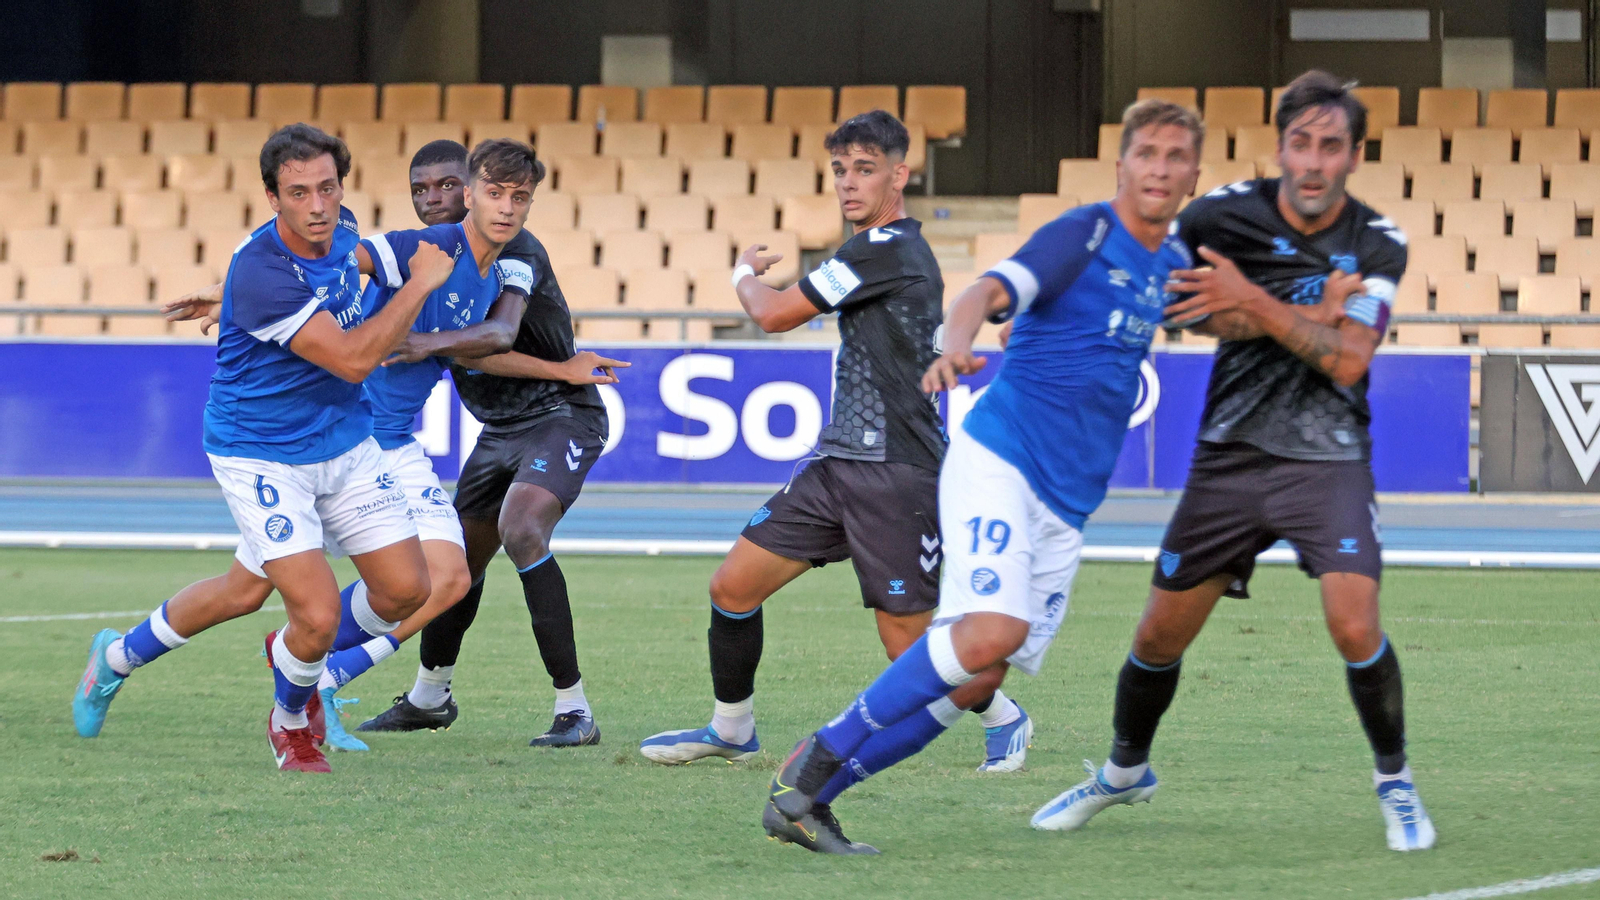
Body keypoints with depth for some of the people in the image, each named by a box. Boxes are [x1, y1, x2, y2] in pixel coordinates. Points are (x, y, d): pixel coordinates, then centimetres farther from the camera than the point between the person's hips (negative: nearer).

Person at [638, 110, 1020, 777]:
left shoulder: (885, 252, -16)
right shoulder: (892, 249, 14)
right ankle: (731, 729, 20)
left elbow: (773, 315, -10)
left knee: (909, 646, -4)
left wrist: (746, 275, 11)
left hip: (895, 472, -9)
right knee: (732, 586, 4)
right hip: (838, 462, 9)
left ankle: (1002, 717, 21)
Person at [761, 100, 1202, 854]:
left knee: (982, 676, -2)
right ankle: (823, 755, -15)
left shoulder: (1173, 265, 14)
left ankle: (805, 798, 4)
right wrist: (955, 345, -44)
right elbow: (991, 291, -23)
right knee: (993, 629, -28)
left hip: (1066, 507, 7)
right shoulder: (1084, 233, -7)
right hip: (999, 458, -7)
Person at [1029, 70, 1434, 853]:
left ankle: (1394, 781, 2)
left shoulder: (1379, 246, -9)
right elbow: (1205, 316, -13)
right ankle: (1124, 771, 34)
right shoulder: (1221, 217, -6)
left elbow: (1347, 359, -19)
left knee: (1354, 626, -21)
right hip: (1230, 456, 2)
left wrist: (1257, 303, -28)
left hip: (1326, 460, -2)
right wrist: (1317, 314, -18)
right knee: (1160, 635, 7)